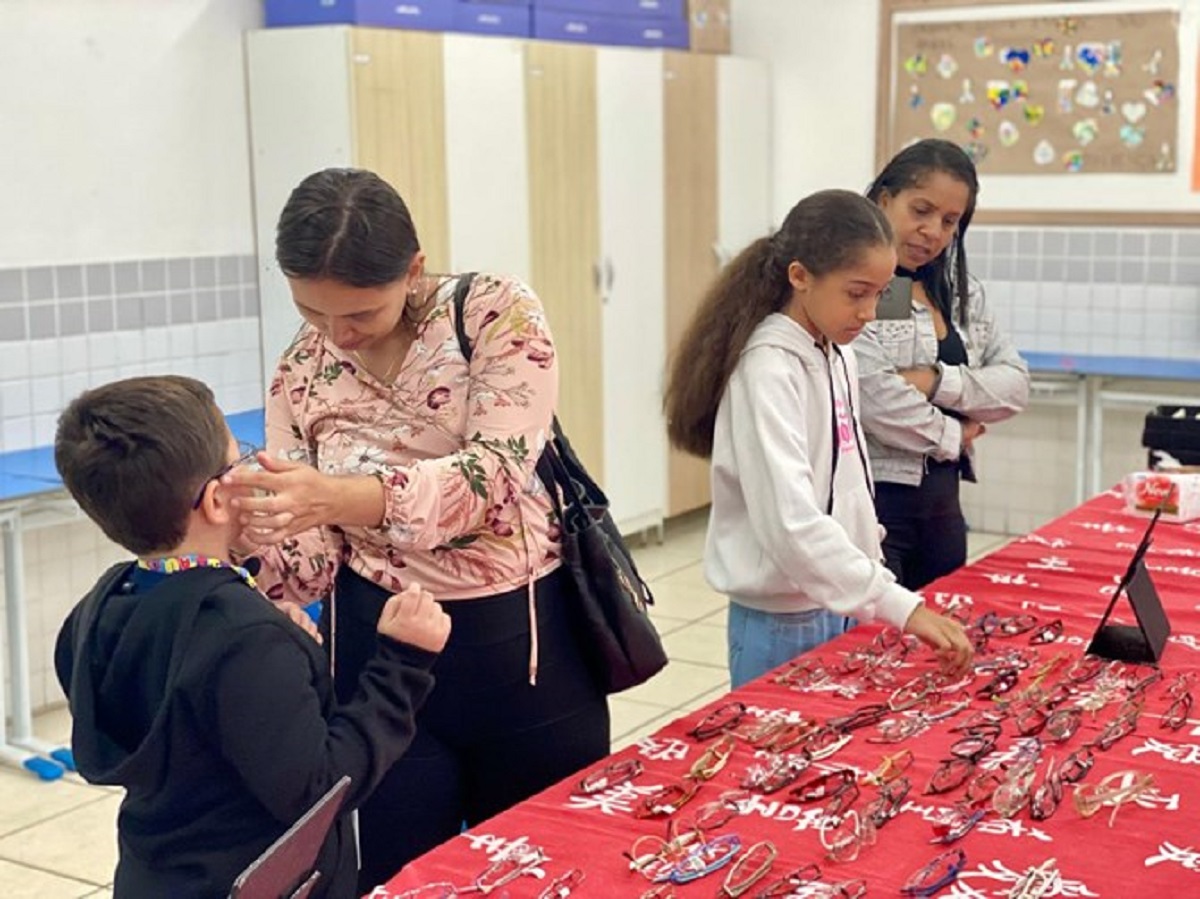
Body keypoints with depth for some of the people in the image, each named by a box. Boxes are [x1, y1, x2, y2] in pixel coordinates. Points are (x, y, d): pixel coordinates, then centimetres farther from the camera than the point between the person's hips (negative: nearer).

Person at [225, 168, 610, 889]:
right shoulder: (301, 373, 0)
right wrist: (247, 545, -25)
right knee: (398, 877, 9)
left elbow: (496, 475, -26)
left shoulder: (497, 314, -11)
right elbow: (313, 555, -3)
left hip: (521, 638, -2)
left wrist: (344, 497, -40)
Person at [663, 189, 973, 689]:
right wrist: (900, 606, -32)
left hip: (836, 606, 8)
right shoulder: (768, 370, -20)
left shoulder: (836, 360, 6)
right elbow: (792, 522, -29)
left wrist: (873, 604, 11)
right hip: (783, 620, -8)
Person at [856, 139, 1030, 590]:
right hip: (871, 500, -8)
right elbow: (874, 397, -23)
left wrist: (937, 381, -13)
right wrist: (953, 436, -6)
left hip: (941, 501, 8)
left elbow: (1015, 384, 6)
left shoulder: (961, 291, 13)